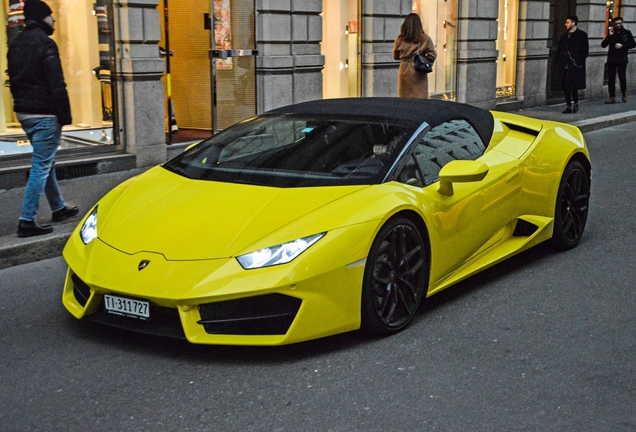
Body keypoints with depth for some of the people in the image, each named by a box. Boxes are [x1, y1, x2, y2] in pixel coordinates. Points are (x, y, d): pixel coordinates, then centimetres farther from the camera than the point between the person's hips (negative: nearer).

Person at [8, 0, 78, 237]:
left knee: (46, 162, 20)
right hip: (44, 114, -9)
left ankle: (59, 208, 31)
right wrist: (64, 114, -14)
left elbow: (14, 79, 17)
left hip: (24, 112, 9)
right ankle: (27, 221, -6)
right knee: (41, 166, -6)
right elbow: (56, 84, -18)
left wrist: (21, 105, 20)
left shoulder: (16, 44, 13)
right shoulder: (44, 43, -14)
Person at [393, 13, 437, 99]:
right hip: (419, 72, -1)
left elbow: (395, 56, 9)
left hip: (404, 71, 2)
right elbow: (432, 55, -5)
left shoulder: (400, 39, 0)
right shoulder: (425, 38, -3)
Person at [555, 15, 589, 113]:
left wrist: (579, 62, -12)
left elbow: (585, 51, -3)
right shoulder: (564, 36, 16)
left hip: (575, 66, -6)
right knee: (565, 86, 4)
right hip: (564, 66, 6)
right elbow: (560, 51, 18)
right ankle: (569, 107, 12)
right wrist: (559, 64, 9)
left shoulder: (582, 35, -1)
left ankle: (576, 103, 10)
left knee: (572, 86, -12)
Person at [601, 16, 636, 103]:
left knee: (622, 77, -6)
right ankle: (612, 97, 3)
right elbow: (603, 45, 2)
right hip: (611, 59, 2)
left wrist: (622, 46, -10)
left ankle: (624, 93, 18)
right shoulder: (611, 33, 10)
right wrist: (609, 35, -9)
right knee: (611, 78, -1)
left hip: (622, 59, -2)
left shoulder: (627, 33, 5)